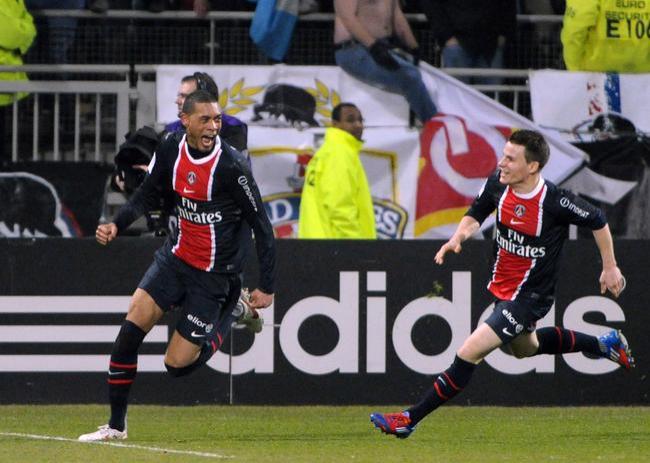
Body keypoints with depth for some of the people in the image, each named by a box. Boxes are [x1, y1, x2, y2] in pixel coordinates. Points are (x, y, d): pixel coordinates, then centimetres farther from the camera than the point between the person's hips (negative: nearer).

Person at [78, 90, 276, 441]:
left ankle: (224, 328, 23)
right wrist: (116, 225, -9)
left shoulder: (232, 167, -21)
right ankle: (116, 425, 0)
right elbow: (146, 194, 10)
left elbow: (261, 225, -14)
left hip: (214, 274, -5)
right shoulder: (170, 150, -4)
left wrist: (267, 286, -14)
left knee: (177, 365, -6)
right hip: (176, 255, 5)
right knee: (131, 329, -11)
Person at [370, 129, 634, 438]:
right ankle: (602, 345, 50)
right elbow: (475, 214, 8)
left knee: (469, 354, -16)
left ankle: (410, 419, -10)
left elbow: (598, 222, -8)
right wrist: (459, 237, -13)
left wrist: (609, 267, 2)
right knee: (524, 348, 33)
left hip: (529, 297, -8)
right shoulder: (497, 185, -11)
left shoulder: (556, 202, -26)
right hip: (501, 288, 8)